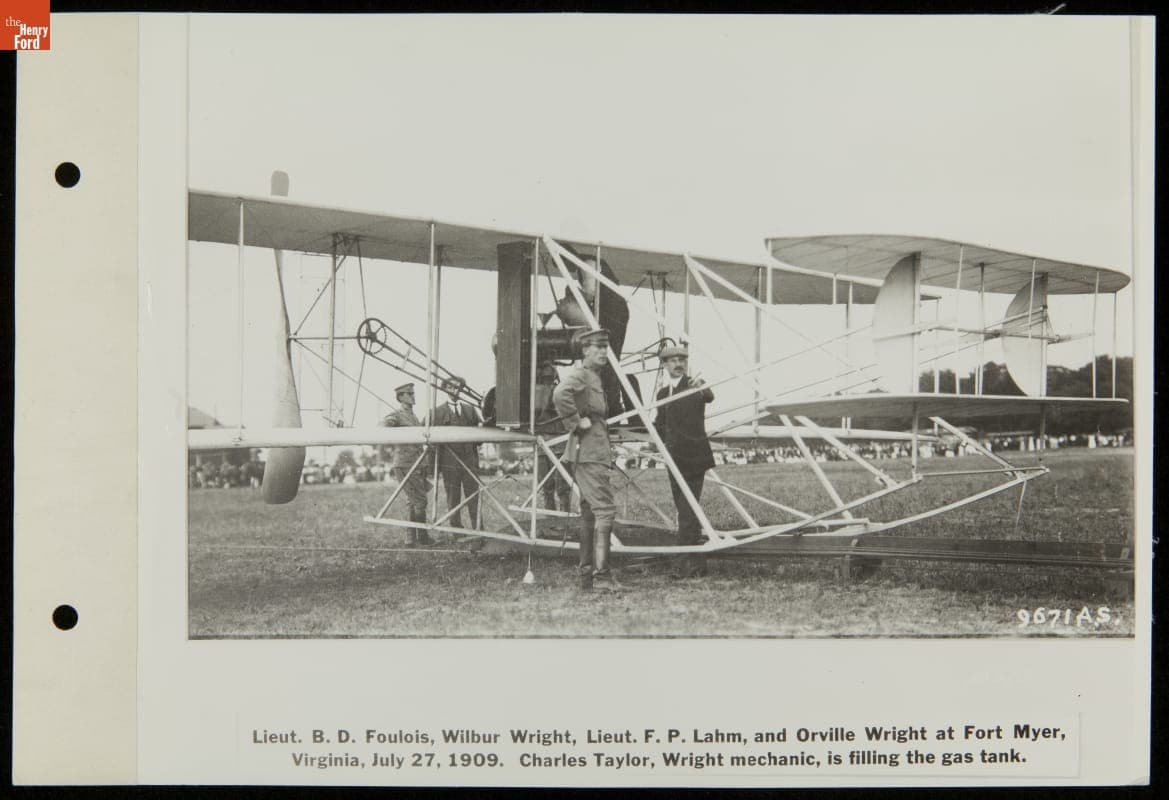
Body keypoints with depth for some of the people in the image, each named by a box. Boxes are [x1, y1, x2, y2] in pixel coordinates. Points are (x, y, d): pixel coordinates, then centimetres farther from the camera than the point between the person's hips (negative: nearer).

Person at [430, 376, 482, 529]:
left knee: (473, 495, 0)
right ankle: (456, 528, 7)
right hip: (449, 462, -2)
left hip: (470, 460, 2)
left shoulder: (469, 409, 14)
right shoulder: (439, 411, 5)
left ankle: (477, 528, 3)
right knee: (453, 498, 1)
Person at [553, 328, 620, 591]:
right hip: (588, 453, -10)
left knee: (589, 512, 11)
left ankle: (586, 574, 15)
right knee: (605, 509, -13)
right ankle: (601, 573, -16)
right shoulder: (579, 374, -12)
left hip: (595, 452, 10)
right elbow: (560, 394, -33)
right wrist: (576, 423, -24)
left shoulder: (594, 377, 19)